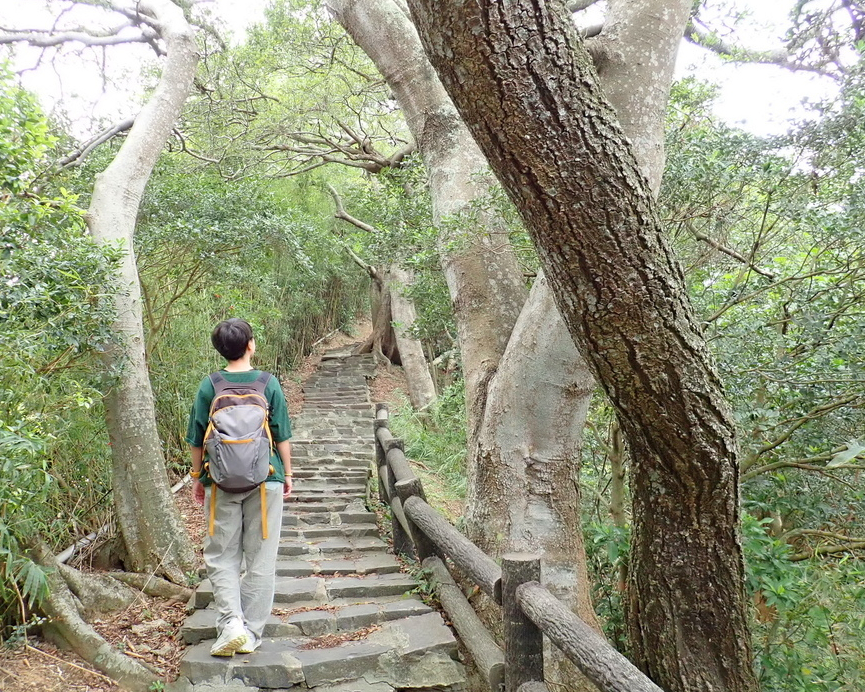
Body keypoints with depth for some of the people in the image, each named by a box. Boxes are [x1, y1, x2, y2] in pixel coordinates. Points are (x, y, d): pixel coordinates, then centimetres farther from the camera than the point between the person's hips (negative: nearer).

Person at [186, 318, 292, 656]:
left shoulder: (209, 387, -3)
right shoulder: (269, 384, -5)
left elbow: (196, 440, 2)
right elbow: (282, 436, 0)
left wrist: (197, 477, 15)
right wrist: (287, 473, 12)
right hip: (265, 480, 0)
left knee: (221, 556, 12)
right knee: (260, 559, 9)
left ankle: (231, 623, -3)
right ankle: (251, 633, 13)